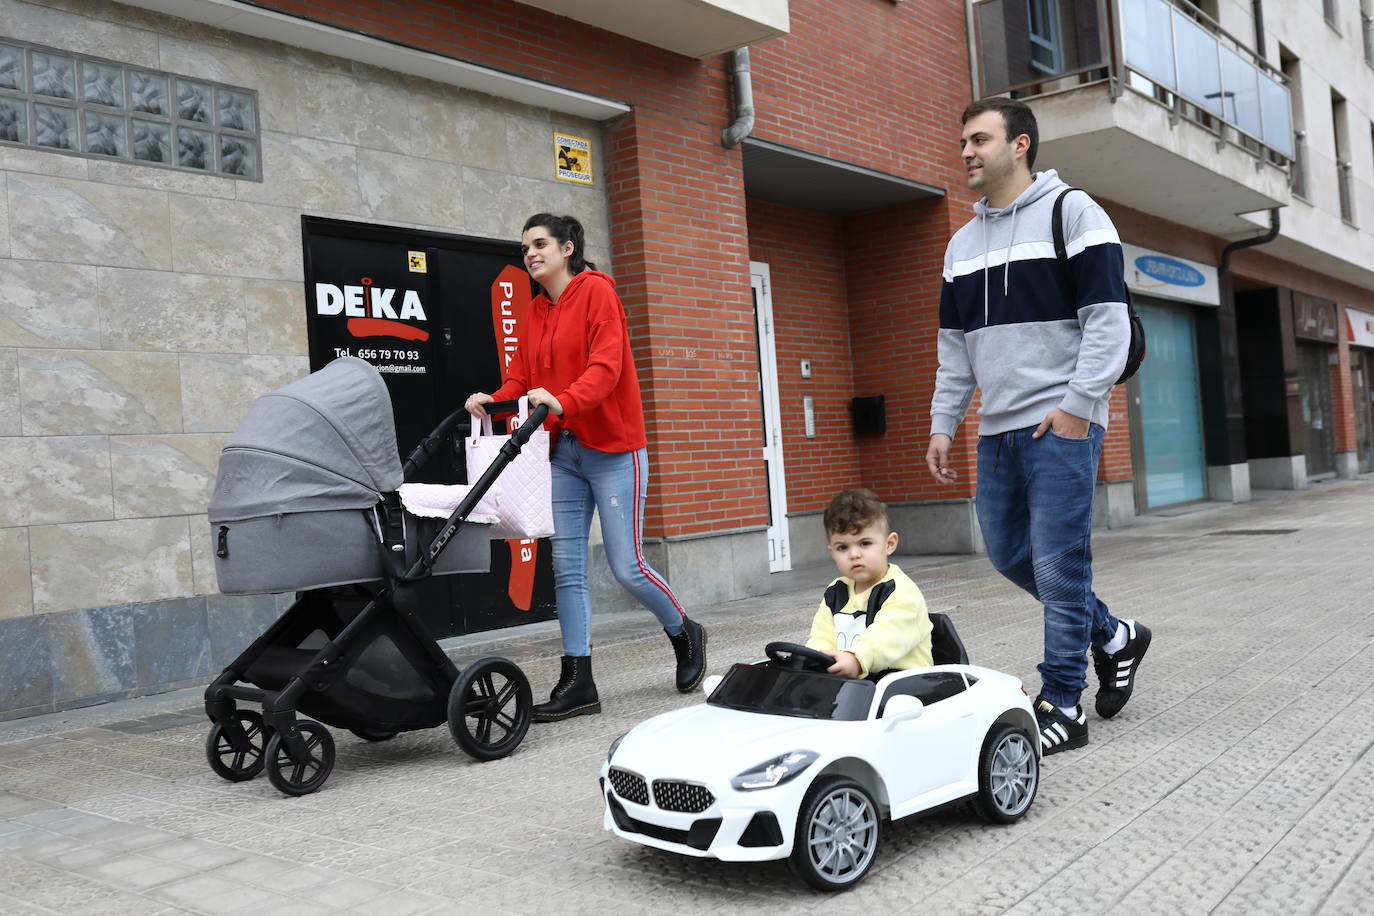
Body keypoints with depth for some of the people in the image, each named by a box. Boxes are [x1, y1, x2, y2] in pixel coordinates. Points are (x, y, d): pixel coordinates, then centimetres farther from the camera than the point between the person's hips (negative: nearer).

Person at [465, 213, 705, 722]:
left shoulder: (596, 291, -6)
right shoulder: (534, 313, 14)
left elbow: (606, 365, -19)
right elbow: (520, 374, 8)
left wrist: (565, 401, -35)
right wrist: (492, 400, -13)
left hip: (613, 448, -6)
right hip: (564, 451, 7)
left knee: (626, 566, -5)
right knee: (566, 567, 3)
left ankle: (684, 633, 23)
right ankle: (578, 683, 10)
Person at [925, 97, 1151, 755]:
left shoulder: (1072, 212, -2)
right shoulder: (962, 243, 18)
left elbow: (1108, 317, -9)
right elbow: (954, 345, 19)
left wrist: (1077, 404, -17)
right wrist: (942, 423, 11)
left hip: (1060, 423, -7)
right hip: (998, 429, 8)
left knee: (1057, 563, -6)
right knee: (1008, 552, 10)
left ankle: (1061, 706, 4)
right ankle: (1113, 636, 30)